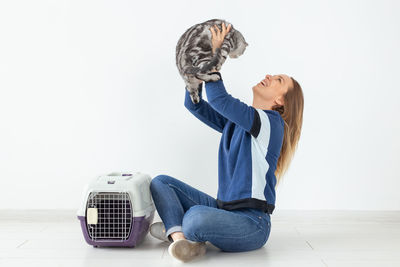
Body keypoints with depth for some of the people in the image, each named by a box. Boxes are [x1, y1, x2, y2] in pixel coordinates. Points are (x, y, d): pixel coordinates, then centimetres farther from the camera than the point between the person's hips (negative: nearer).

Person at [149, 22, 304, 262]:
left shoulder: (271, 122, -12)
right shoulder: (235, 120, 12)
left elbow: (219, 99, -20)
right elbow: (194, 104, 10)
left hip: (251, 222, -8)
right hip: (223, 208, 9)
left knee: (196, 218, -38)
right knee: (160, 182, 4)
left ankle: (176, 229, -4)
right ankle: (180, 236, -19)